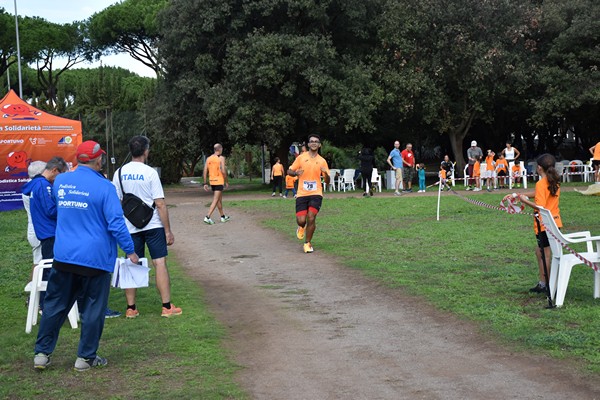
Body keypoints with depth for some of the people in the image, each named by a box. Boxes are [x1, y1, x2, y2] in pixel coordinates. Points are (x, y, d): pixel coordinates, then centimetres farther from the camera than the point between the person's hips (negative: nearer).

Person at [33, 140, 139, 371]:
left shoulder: (60, 182, 4)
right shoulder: (104, 187, -12)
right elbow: (116, 223, -14)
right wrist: (130, 251, -5)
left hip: (63, 256, 5)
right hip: (95, 257, -4)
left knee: (55, 305, 13)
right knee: (93, 308, 7)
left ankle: (42, 353, 15)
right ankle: (86, 357, 12)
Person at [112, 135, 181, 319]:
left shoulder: (119, 173, 2)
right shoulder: (150, 173, -10)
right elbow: (160, 204, -12)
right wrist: (168, 231, -7)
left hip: (130, 227, 4)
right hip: (153, 226, -4)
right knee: (160, 263, 0)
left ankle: (131, 308, 11)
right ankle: (167, 307, -1)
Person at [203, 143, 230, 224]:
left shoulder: (208, 159, 8)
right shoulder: (221, 158, -9)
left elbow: (205, 172, 4)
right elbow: (223, 171, -16)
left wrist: (205, 183, 8)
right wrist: (226, 181, -4)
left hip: (212, 181, 7)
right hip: (219, 181, -6)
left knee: (219, 199, 19)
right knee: (215, 201, -7)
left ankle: (223, 216, 28)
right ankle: (207, 217, -17)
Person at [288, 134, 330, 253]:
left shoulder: (322, 161, 7)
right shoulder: (301, 157, 5)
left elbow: (327, 182, 9)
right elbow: (289, 171, 8)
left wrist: (325, 173, -13)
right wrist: (296, 173, -14)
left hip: (316, 194, 0)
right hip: (301, 194, 0)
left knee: (311, 218, -12)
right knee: (301, 220, -8)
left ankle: (307, 243, 8)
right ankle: (302, 227, 31)